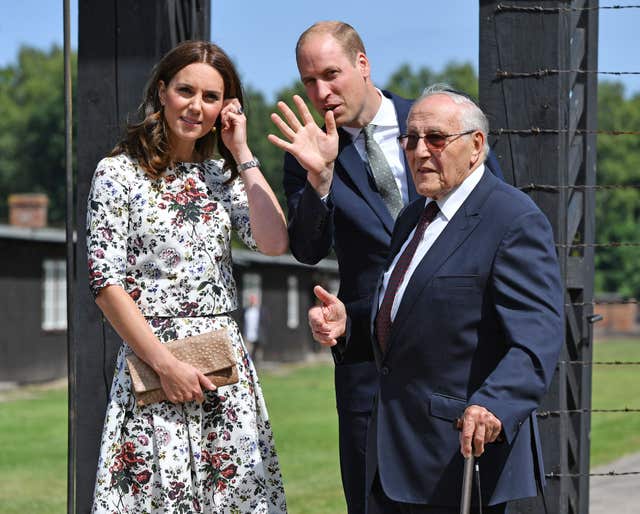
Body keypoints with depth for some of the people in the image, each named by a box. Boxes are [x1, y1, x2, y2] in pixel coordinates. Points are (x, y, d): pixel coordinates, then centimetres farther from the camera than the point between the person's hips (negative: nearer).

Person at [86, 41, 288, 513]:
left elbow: (274, 243, -6)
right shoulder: (119, 172, -2)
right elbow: (106, 282, -8)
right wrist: (165, 363, -13)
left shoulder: (223, 176, 11)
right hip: (150, 357, -4)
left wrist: (242, 153, -1)